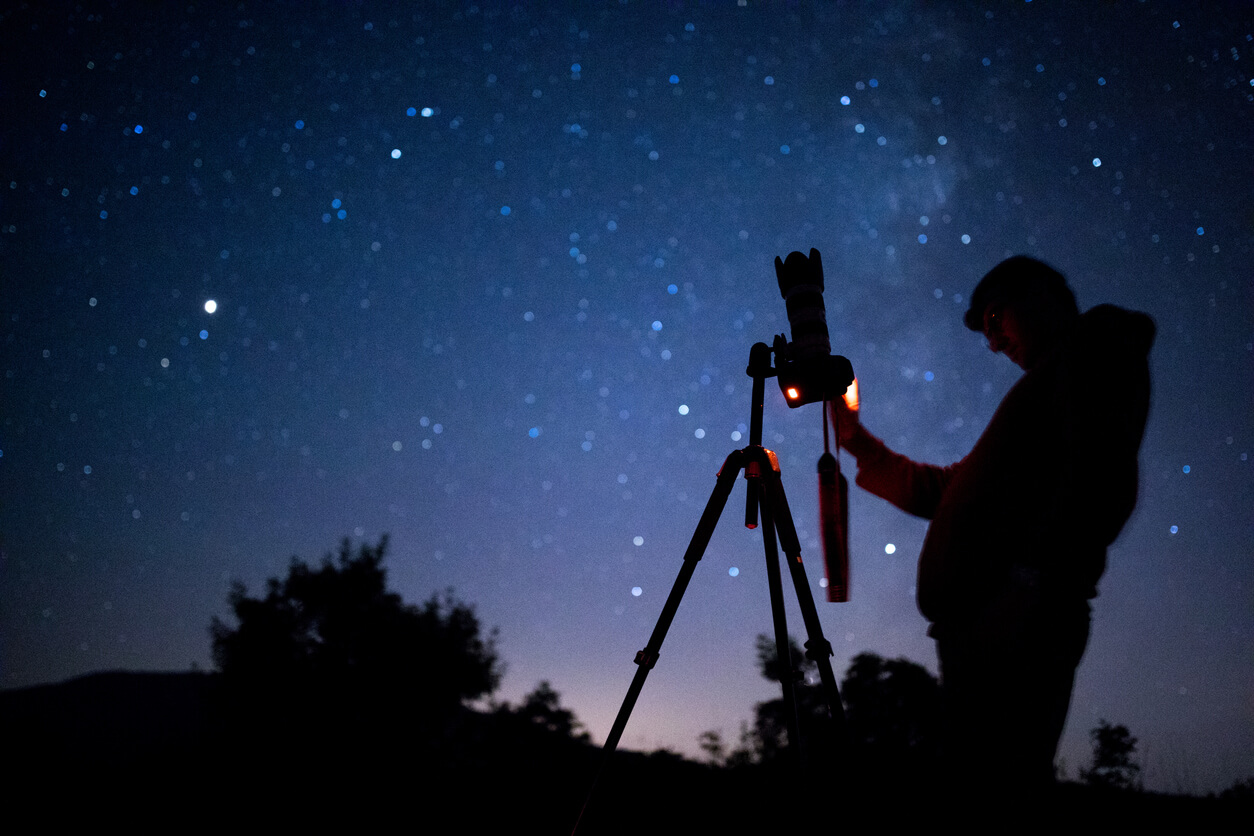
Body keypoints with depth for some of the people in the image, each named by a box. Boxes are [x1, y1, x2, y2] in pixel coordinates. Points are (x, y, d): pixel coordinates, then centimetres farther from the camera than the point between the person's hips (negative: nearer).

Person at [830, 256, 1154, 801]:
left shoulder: (1100, 345, 6)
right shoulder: (1052, 380, 34)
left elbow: (1100, 474, -13)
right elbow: (944, 491, 38)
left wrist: (1033, 580, -22)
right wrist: (856, 440, 36)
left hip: (1019, 617, -9)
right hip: (979, 623, 9)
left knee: (994, 785, -15)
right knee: (974, 783, 6)